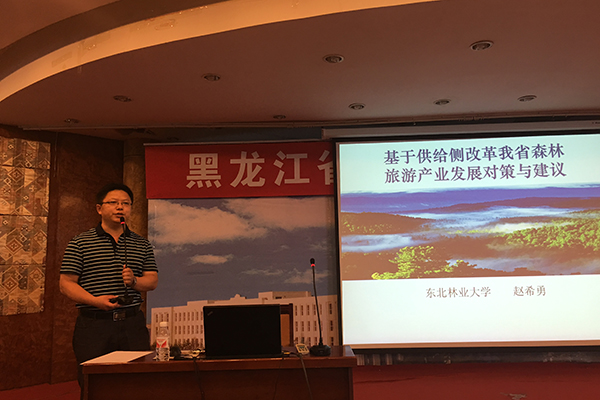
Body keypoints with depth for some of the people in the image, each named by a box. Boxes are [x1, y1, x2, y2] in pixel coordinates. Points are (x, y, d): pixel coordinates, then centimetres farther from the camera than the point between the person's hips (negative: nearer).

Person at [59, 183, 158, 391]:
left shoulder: (142, 245, 13)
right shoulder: (79, 243, 4)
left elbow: (153, 281, 10)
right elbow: (66, 284, -1)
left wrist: (134, 281, -11)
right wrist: (95, 300, -15)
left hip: (132, 322, 3)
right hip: (94, 325, -2)